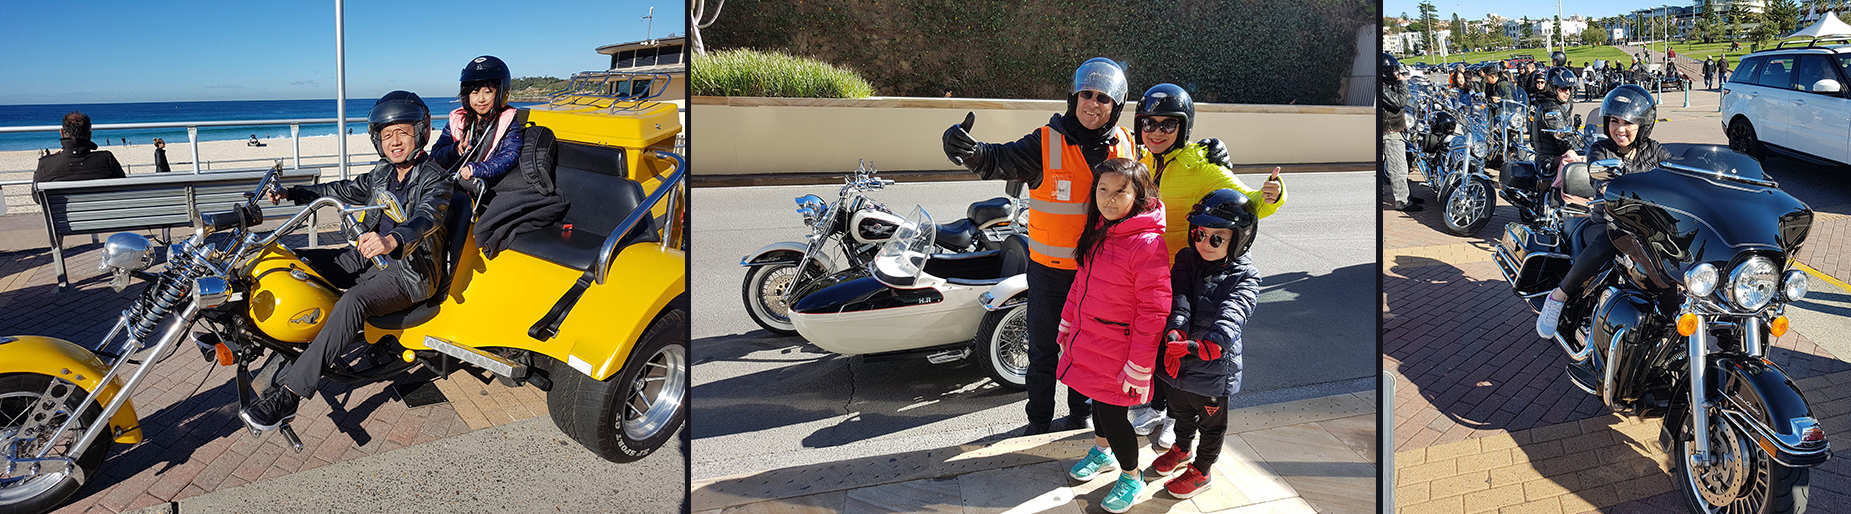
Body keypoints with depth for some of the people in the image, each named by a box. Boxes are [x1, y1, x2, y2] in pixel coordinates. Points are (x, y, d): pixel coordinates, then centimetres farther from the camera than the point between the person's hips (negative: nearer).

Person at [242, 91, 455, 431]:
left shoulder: (435, 180, -12)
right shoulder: (382, 174, 14)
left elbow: (427, 217, -33)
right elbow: (343, 190, 28)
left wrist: (393, 240, -53)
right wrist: (292, 193, 18)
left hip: (411, 272, -9)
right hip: (370, 258, 9)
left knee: (353, 303, -35)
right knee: (296, 260, -1)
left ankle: (288, 396, -38)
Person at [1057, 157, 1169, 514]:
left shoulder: (1148, 244, -23)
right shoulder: (1099, 230, 3)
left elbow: (1153, 312, -22)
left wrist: (1139, 367, -20)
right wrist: (1067, 323, 20)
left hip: (1118, 350, -7)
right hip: (1088, 342, 7)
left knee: (1112, 413, 2)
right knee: (1098, 400, 25)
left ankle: (1132, 478, 25)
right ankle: (1102, 451, 50)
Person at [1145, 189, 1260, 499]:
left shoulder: (1245, 277, -16)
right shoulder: (1187, 260, -4)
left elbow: (1232, 314, -33)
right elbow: (1179, 298, -19)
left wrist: (1210, 344, -50)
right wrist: (1175, 332, -37)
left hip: (1213, 369, -4)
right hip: (1176, 363, 4)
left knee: (1211, 422, 19)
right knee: (1181, 410, 29)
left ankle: (1201, 470, 41)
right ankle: (1181, 450, 56)